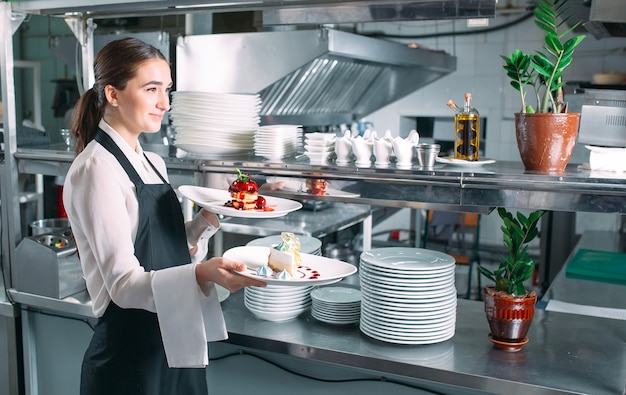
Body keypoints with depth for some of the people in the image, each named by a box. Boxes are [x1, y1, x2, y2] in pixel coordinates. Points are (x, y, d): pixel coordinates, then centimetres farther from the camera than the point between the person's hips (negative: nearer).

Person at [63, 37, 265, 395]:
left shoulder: (153, 164, 9)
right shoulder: (96, 169, -16)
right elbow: (124, 283, -23)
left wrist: (208, 220, -3)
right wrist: (201, 274, -38)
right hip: (130, 355, -8)